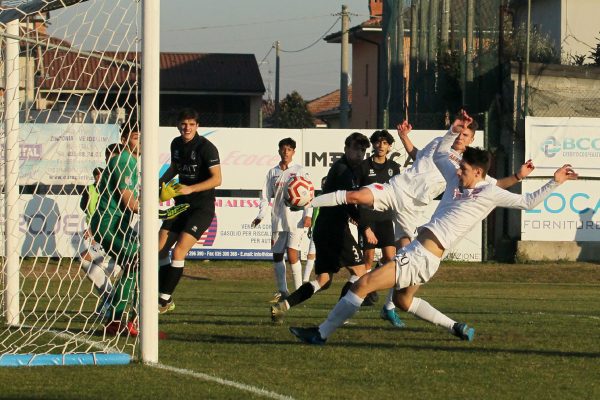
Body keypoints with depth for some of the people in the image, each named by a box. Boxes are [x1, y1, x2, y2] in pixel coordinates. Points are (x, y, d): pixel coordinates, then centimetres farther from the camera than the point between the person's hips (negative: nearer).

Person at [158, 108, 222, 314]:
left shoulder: (206, 147, -15)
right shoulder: (176, 144, 7)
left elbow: (216, 179, -22)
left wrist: (191, 189, -31)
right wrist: (162, 181, 9)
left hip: (202, 208, -8)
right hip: (181, 204, 8)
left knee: (178, 252, -18)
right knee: (160, 249, 3)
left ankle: (164, 300, -9)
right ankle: (166, 300, 15)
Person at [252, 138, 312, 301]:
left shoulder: (300, 171, 2)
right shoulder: (273, 172, 11)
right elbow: (266, 196, 11)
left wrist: (308, 215, -10)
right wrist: (261, 215, -1)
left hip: (296, 219, -4)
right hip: (278, 219, 5)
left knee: (292, 253, -14)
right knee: (277, 255, 4)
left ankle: (299, 290, -7)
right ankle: (282, 291, 13)